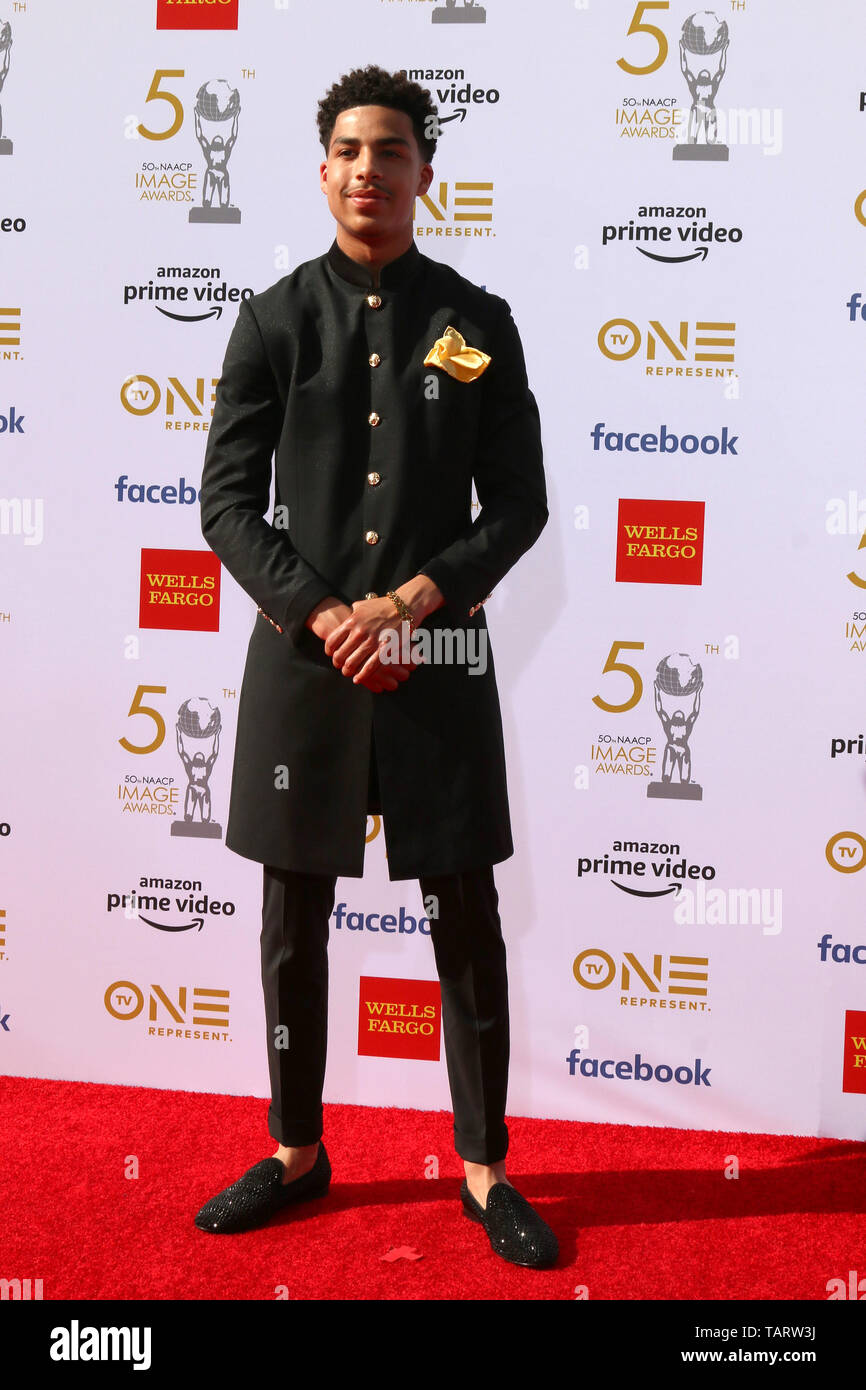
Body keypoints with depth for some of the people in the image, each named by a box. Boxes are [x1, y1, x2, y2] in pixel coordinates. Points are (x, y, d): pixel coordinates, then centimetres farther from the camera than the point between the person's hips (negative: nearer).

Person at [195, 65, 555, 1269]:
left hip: (440, 661, 0)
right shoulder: (275, 319, 4)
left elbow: (519, 505, 2)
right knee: (293, 924, 10)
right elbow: (227, 503, 0)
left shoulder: (478, 323, 4)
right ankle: (297, 1151, 28)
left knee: (469, 926, 5)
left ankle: (484, 1169, 21)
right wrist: (325, 619, -12)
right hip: (302, 659, 1)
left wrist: (412, 601, -11)